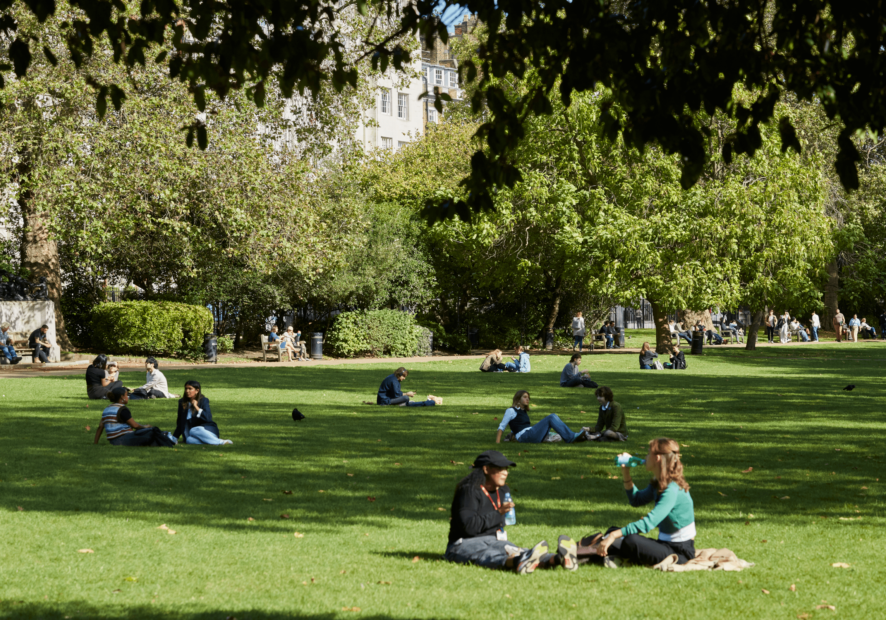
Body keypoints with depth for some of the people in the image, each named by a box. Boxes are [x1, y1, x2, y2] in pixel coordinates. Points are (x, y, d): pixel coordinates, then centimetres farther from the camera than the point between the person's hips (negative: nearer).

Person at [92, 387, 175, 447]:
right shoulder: (122, 409, -12)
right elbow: (135, 425, -9)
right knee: (153, 431, -3)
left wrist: (95, 443, 19)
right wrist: (144, 427, 10)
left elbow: (100, 427, 15)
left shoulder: (106, 409, 14)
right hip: (124, 440, -9)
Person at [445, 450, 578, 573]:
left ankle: (556, 559, -54)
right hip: (465, 545, -8)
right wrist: (498, 513, -24)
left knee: (521, 552, -24)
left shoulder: (503, 491, 15)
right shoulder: (469, 491, -13)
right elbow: (469, 526, -24)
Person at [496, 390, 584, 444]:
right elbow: (501, 427, -1)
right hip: (524, 436, -8)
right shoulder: (511, 411, 2)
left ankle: (571, 435, -20)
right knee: (551, 418, -17)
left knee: (553, 416, -7)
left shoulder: (523, 411, 26)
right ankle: (570, 438, -26)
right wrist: (497, 442, -9)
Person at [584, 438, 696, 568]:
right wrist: (626, 473, 10)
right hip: (665, 545, 10)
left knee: (632, 541, -31)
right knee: (613, 531, 7)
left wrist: (613, 536, -35)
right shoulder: (658, 484, 8)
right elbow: (636, 500, 24)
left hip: (680, 552, -10)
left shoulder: (673, 490, -22)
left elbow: (648, 523, -31)